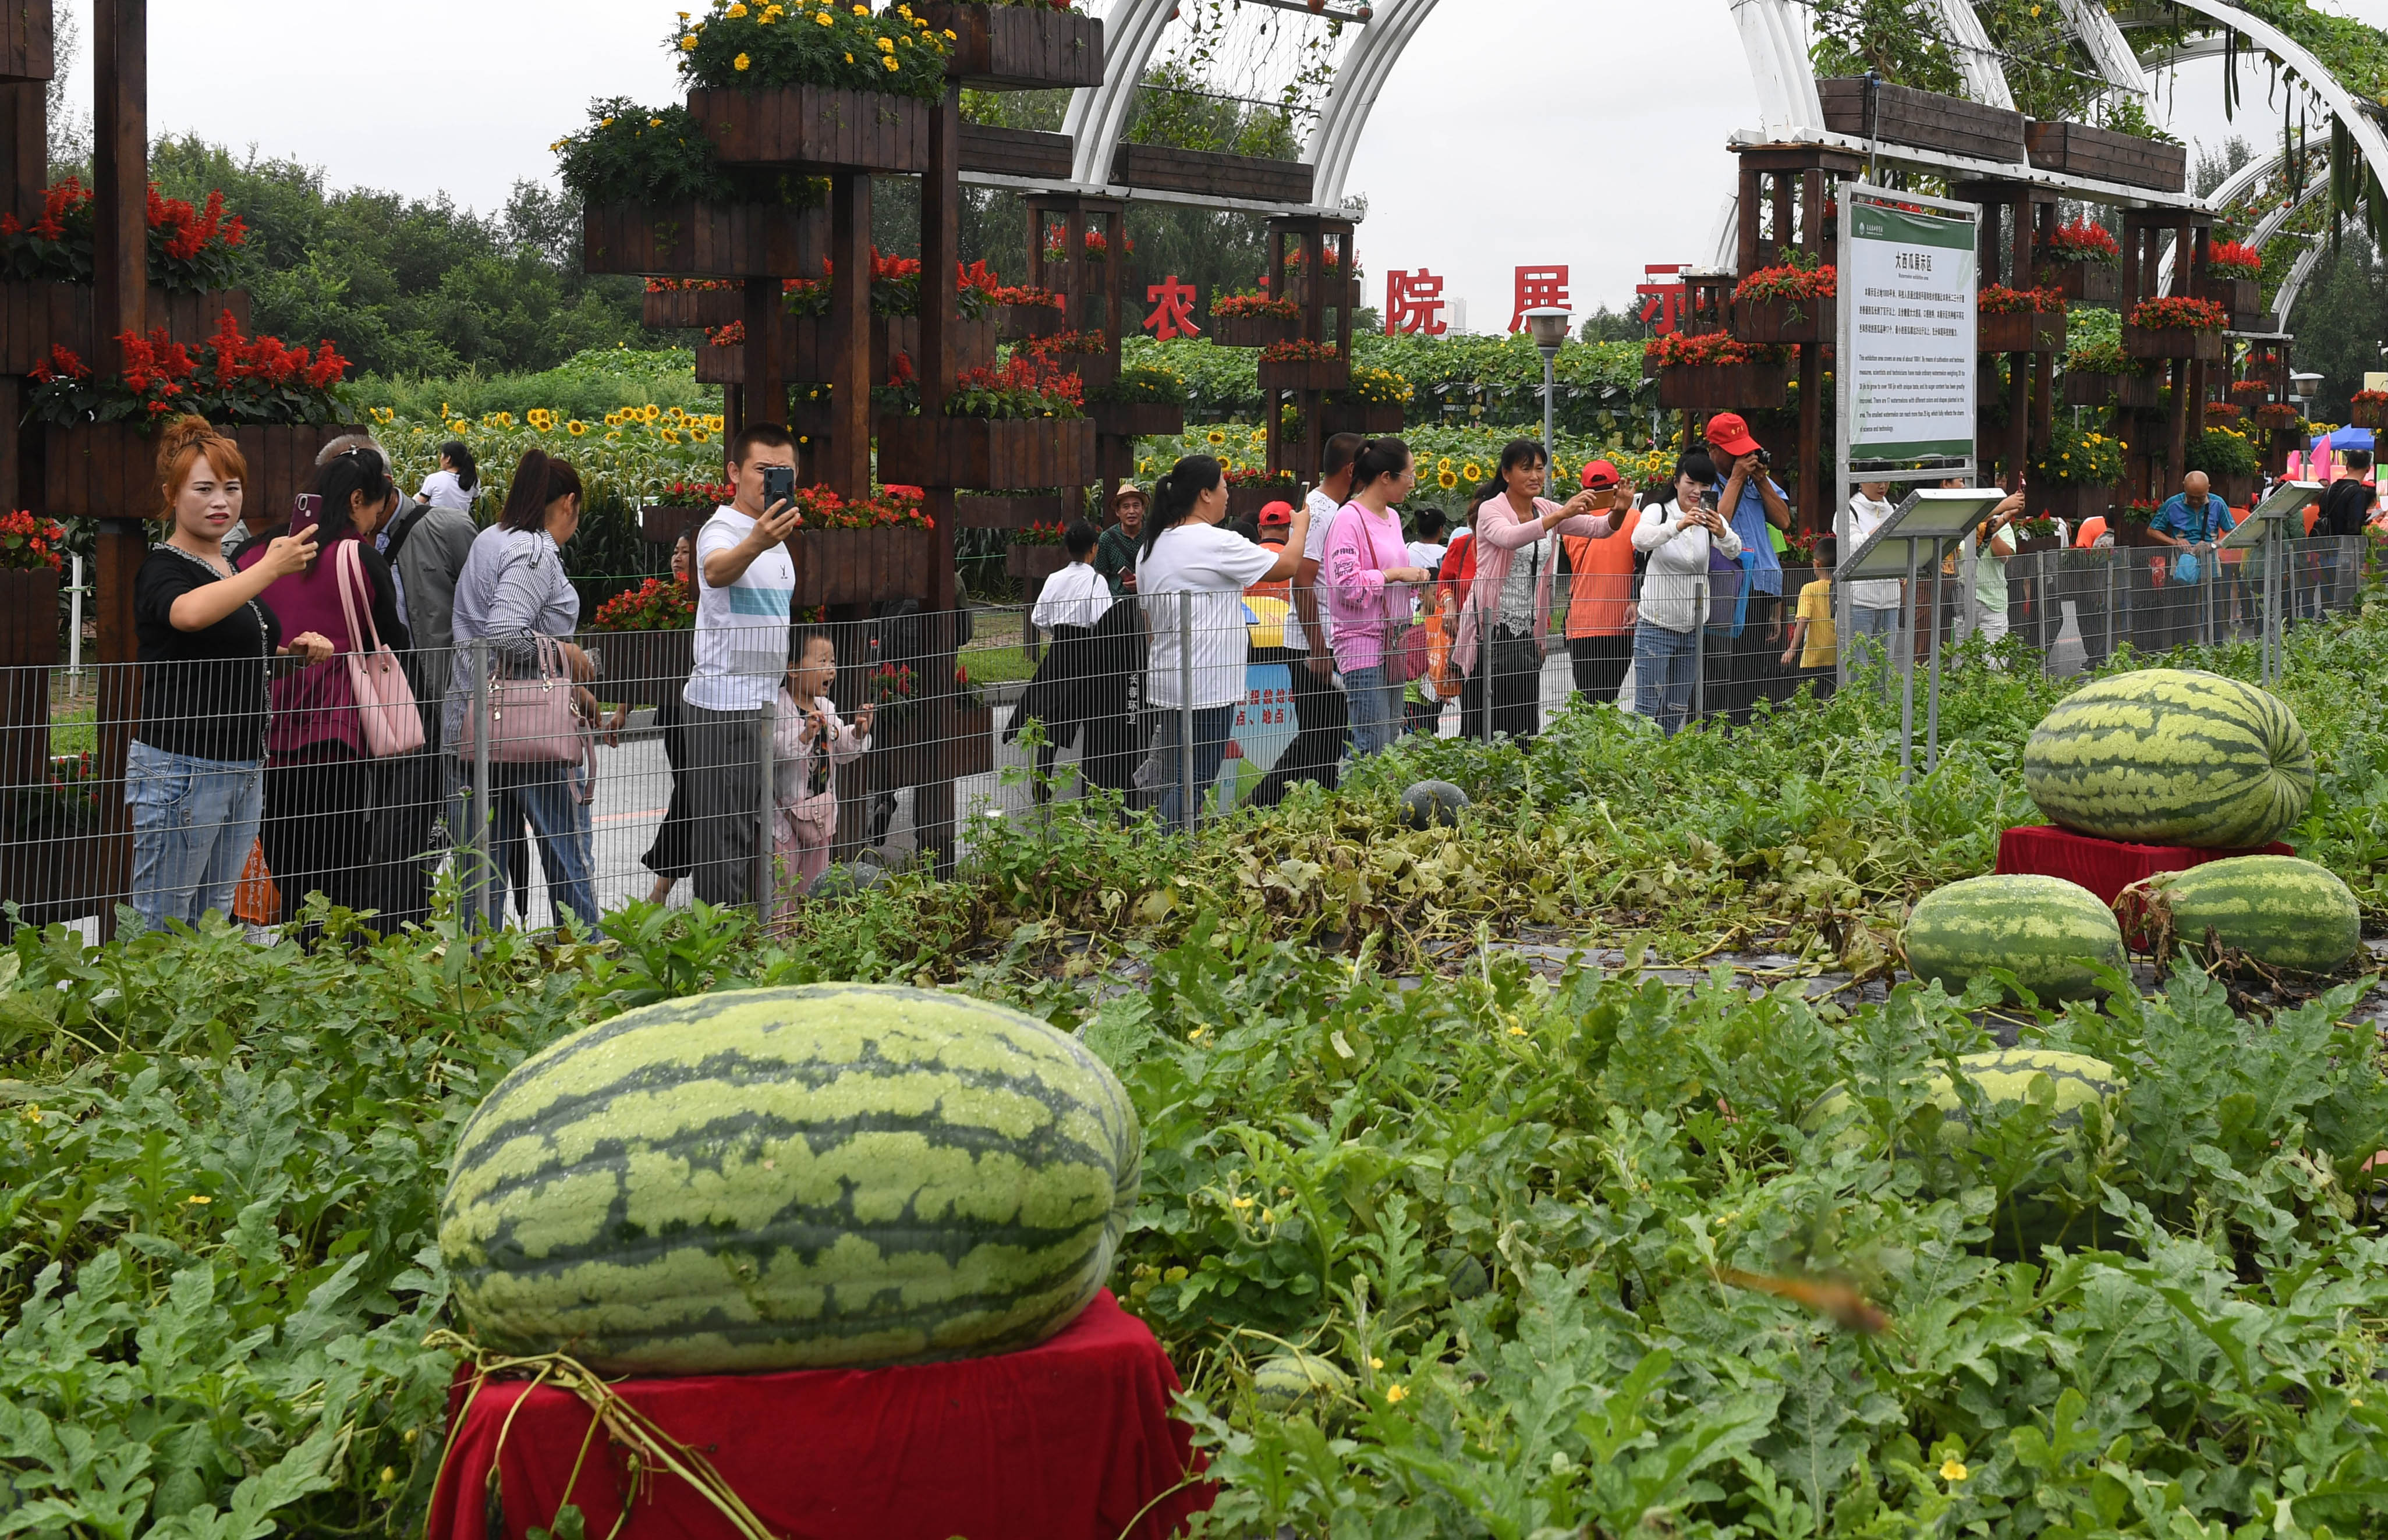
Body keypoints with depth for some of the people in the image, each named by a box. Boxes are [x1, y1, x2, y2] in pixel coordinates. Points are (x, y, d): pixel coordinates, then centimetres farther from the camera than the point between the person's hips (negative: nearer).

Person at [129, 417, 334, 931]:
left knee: (215, 919, 13)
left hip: (246, 767, 8)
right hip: (180, 767, -8)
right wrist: (271, 568, -41)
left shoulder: (232, 570, 15)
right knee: (160, 924, -4)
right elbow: (190, 614, -35)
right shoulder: (162, 568, -11)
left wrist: (296, 649, 8)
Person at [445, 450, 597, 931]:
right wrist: (563, 651, -10)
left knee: (484, 860, 8)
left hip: (474, 728, 8)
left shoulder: (489, 540, 16)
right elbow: (505, 633, -25)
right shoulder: (536, 552, -13)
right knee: (566, 853, 3)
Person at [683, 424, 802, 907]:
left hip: (765, 705, 9)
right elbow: (716, 571, -40)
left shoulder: (778, 537, 15)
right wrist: (754, 545, -59)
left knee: (758, 831, 15)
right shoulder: (721, 528, -14)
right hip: (724, 707, -9)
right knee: (726, 834, -10)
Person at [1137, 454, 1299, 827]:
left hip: (1167, 681, 9)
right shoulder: (1216, 543, -13)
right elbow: (1286, 566, -3)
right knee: (1194, 783, -7)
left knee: (1174, 779, 14)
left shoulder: (1150, 547, 11)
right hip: (1207, 685, -9)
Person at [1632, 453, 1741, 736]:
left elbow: (1733, 552, -16)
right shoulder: (1658, 512, -6)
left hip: (1693, 628, 4)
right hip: (1656, 626, -4)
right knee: (1648, 707, -9)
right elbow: (1640, 540, -28)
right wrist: (1678, 525, -46)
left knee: (1677, 711, 10)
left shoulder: (1711, 519, 3)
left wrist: (1722, 533, -40)